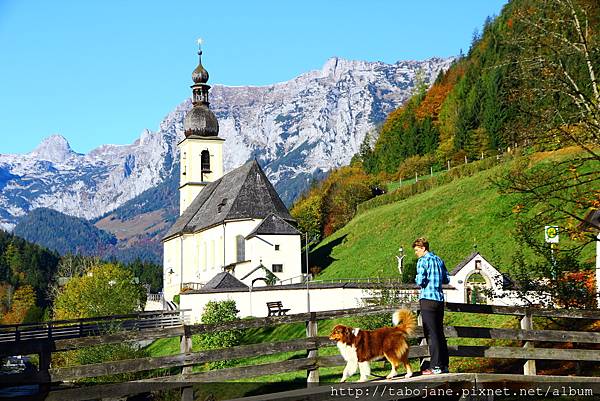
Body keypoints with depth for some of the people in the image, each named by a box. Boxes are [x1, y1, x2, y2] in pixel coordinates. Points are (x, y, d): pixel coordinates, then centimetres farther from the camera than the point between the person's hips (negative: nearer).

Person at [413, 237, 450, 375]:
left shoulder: (423, 261, -8)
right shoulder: (439, 260, 14)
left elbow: (420, 281, -16)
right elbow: (447, 279, 17)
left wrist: (417, 279, 5)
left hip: (428, 299, -7)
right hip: (440, 299, 7)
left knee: (431, 334, -5)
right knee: (440, 333, 12)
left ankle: (436, 367, -7)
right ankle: (444, 365, 15)